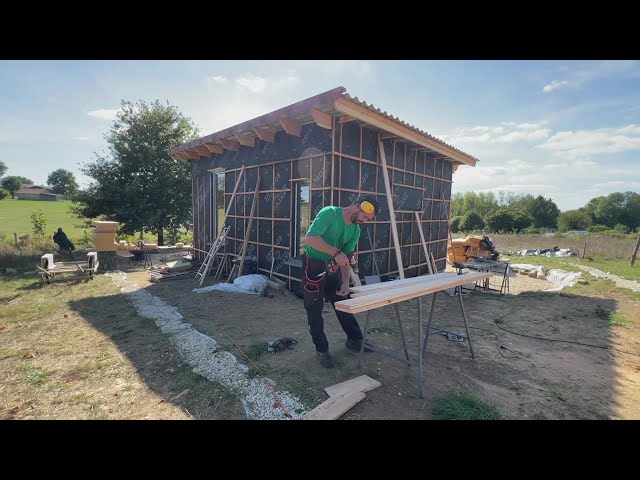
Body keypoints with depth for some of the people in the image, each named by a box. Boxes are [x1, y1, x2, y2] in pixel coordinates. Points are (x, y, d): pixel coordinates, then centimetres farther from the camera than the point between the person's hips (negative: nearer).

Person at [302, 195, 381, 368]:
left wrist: (345, 283, -13)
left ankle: (354, 340, 35)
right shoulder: (329, 213, -20)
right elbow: (311, 238, -32)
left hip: (332, 267, 7)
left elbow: (347, 259, -1)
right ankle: (321, 350, 20)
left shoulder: (356, 231, 0)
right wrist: (336, 252, -36)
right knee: (315, 310, 3)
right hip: (313, 265, -6)